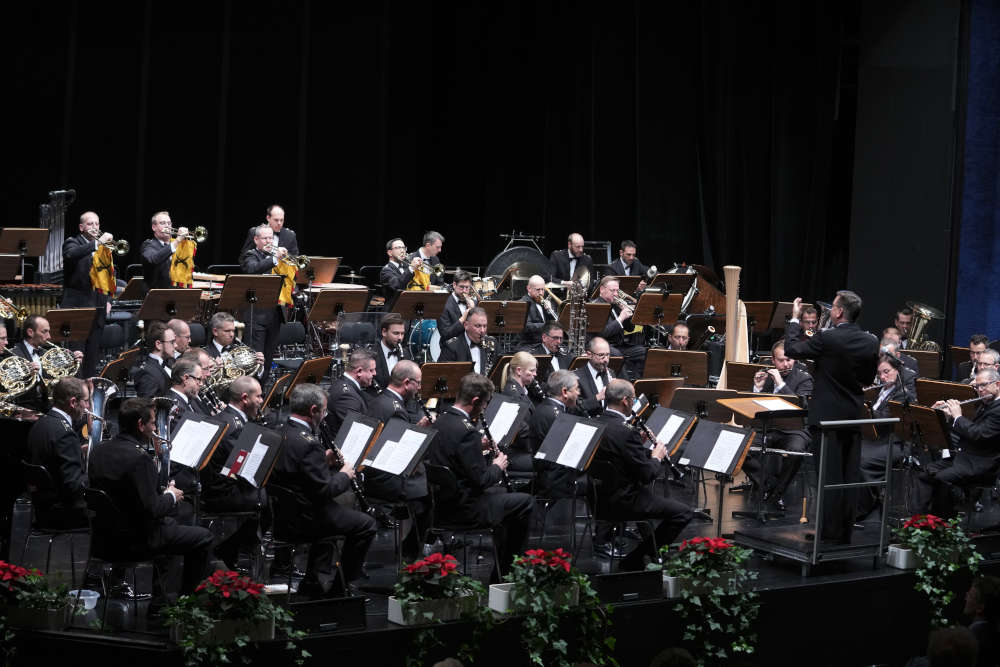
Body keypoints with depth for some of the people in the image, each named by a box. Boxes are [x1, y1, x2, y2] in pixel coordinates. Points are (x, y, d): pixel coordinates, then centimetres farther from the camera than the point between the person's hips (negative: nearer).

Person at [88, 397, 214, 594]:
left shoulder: (99, 451, 2)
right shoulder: (138, 458, -24)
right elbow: (152, 509, -26)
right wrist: (171, 496, -5)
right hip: (134, 542, -9)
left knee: (171, 521, 34)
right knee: (203, 538, 5)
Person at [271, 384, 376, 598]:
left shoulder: (277, 433, 3)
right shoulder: (307, 443, -24)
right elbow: (325, 490, -22)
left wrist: (323, 461, 10)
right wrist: (344, 475, -4)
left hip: (278, 515, 9)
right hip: (300, 520, -9)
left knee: (329, 513, 35)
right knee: (365, 524, 5)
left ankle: (314, 581, 32)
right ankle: (343, 584, 16)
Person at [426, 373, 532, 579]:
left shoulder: (440, 420, 2)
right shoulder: (466, 431, -25)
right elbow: (481, 480, -23)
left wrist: (478, 446, 9)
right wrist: (497, 467, -4)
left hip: (441, 500, 10)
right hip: (461, 507, -10)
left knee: (500, 493, 30)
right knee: (524, 502, 4)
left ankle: (499, 567, 35)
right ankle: (505, 570, 16)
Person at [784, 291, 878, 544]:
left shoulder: (827, 339, -17)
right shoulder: (870, 342, 1)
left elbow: (791, 349, -8)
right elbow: (869, 377, 11)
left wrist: (794, 319, 3)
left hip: (828, 414, -5)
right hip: (855, 414, 5)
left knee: (829, 473, -1)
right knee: (850, 473, 10)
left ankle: (829, 530, 1)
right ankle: (846, 530, 15)